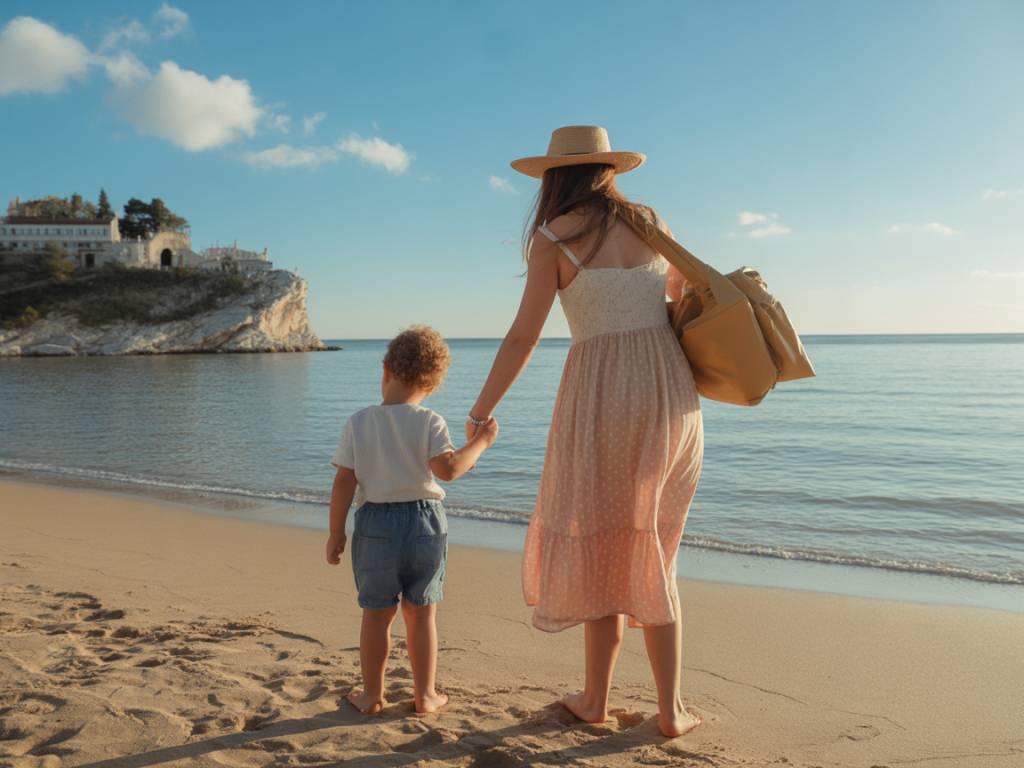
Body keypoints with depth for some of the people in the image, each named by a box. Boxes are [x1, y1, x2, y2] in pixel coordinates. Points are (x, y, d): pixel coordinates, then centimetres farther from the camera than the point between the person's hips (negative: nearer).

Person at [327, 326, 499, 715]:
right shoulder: (429, 422, -8)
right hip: (425, 523, 0)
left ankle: (372, 694, 24)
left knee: (377, 614, 13)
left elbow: (344, 482, -6)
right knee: (421, 613, 12)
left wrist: (336, 532, 1)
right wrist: (480, 441, -8)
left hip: (375, 525, 0)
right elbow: (448, 468, -21)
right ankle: (425, 694, 22)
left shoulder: (358, 422, -5)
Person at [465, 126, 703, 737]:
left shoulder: (554, 236, -2)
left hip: (600, 395, -4)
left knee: (599, 550, 12)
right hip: (671, 392, 5)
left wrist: (481, 411, 4)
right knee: (651, 557, 16)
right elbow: (682, 299, 24)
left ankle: (596, 699, 25)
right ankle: (671, 709, 18)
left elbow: (524, 337, -5)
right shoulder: (651, 223, 12)